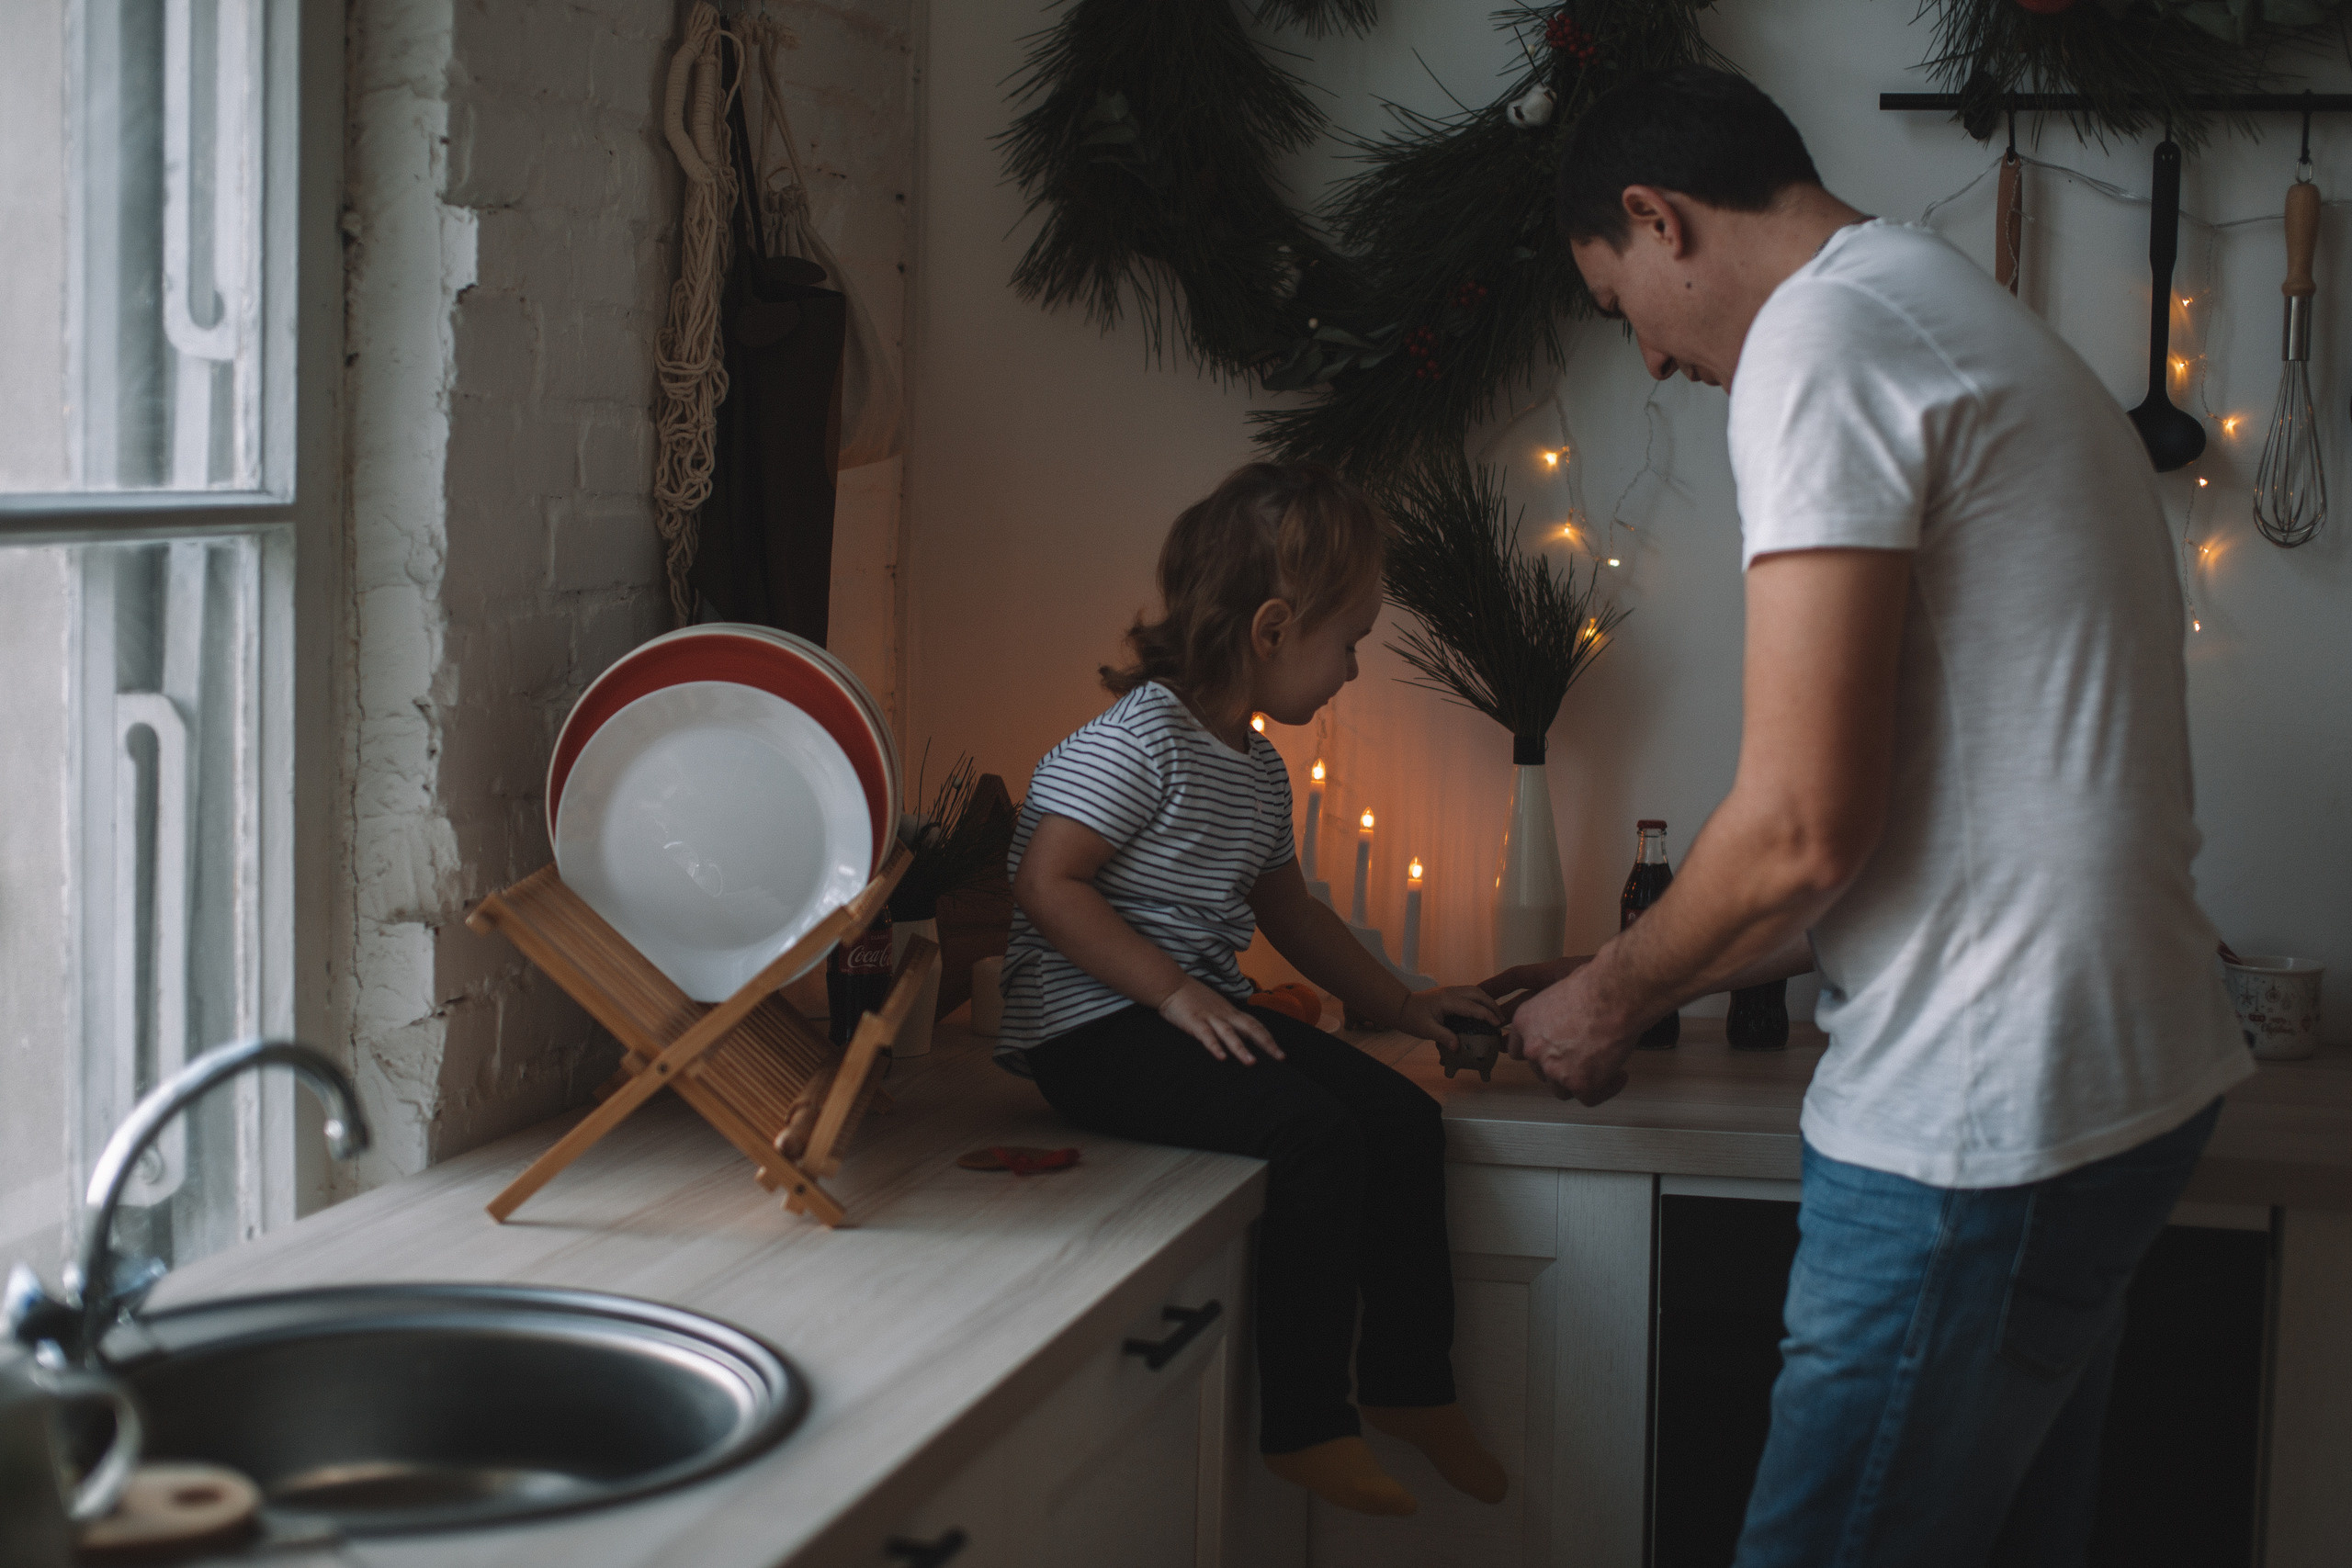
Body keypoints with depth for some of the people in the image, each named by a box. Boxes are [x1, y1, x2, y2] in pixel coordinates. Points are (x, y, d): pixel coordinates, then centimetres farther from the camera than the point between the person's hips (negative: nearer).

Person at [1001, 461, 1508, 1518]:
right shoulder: (1135, 740, -16)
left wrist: (1399, 1005, 24)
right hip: (1090, 1027, -10)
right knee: (1313, 1131, -25)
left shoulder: (1259, 769, 14)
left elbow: (1288, 909, 27)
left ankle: (1409, 1379, 16)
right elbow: (1048, 885, -21)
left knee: (1400, 1114, 0)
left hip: (1202, 1009, 10)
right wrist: (1174, 993, -24)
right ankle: (1303, 1426, -14)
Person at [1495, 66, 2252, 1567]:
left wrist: (1613, 1002, 0)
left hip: (1980, 1122, -10)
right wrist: (1643, 976, 21)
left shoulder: (1821, 334, -12)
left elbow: (1803, 830, -18)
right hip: (2129, 1070, 10)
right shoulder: (1979, 324, 20)